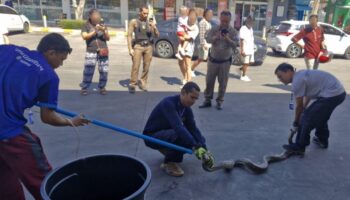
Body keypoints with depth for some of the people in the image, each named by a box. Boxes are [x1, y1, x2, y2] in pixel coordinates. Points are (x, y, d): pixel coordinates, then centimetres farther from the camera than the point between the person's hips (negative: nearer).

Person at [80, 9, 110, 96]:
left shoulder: (102, 25, 12)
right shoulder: (86, 26, 5)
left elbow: (108, 38, 6)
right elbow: (84, 37, -9)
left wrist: (104, 31, -12)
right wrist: (95, 31, -16)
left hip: (103, 51, 3)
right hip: (91, 52, -2)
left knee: (104, 71, 3)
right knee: (88, 71, -4)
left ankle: (102, 87, 16)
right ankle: (84, 88, 9)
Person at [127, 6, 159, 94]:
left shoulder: (150, 22, 10)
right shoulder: (134, 22, 3)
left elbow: (157, 35, 9)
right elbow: (129, 35, 0)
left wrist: (154, 28, -10)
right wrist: (130, 48, -8)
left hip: (149, 46, 3)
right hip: (138, 46, -3)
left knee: (146, 67, 5)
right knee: (135, 66, -11)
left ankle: (143, 83, 19)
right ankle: (132, 85, -6)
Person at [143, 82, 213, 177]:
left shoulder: (187, 109, -5)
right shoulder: (168, 103, -29)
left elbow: (194, 129, -8)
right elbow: (178, 127, -40)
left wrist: (205, 151, -19)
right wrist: (196, 147, -43)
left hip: (169, 135, 8)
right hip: (152, 136, -8)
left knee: (196, 140, -6)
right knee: (179, 135, -35)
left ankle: (167, 150, 13)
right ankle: (169, 163, -12)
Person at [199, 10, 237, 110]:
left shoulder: (233, 31, -4)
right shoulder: (214, 29, -2)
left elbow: (235, 45, -14)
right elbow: (207, 39, -15)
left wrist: (227, 39, -32)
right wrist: (215, 37, -35)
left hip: (225, 61, -1)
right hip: (213, 59, 1)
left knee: (223, 82, 5)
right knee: (209, 80, 6)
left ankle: (219, 101, 18)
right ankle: (207, 100, 19)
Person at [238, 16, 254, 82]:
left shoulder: (250, 29, 14)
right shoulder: (243, 29, -12)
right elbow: (241, 40, -17)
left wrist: (252, 47, 17)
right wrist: (242, 50, -21)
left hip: (251, 49, 8)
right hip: (245, 50, -8)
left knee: (251, 62, 12)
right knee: (246, 63, -1)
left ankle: (240, 69, 27)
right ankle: (243, 76, 12)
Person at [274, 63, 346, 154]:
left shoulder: (297, 81, -13)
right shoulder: (301, 74, 16)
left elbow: (299, 106, -5)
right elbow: (307, 96, 28)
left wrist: (295, 123, 8)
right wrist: (304, 110, 33)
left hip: (331, 95, -11)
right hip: (340, 92, 11)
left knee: (307, 118, -5)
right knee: (321, 116, 29)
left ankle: (299, 147, 6)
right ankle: (322, 140, 44)